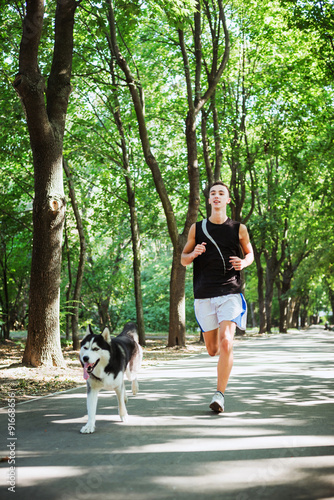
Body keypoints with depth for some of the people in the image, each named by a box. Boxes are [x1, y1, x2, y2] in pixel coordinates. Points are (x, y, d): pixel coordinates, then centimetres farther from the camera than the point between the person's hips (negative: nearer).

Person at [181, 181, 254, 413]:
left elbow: (250, 253, 20)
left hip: (230, 293, -2)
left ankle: (220, 394, -8)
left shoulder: (238, 228, 5)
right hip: (204, 295, 2)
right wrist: (193, 254, -9)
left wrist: (243, 262, -4)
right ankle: (227, 354, 47)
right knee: (212, 349, 10)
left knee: (225, 343, -19)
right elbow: (183, 259, 14)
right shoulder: (197, 228, 7)